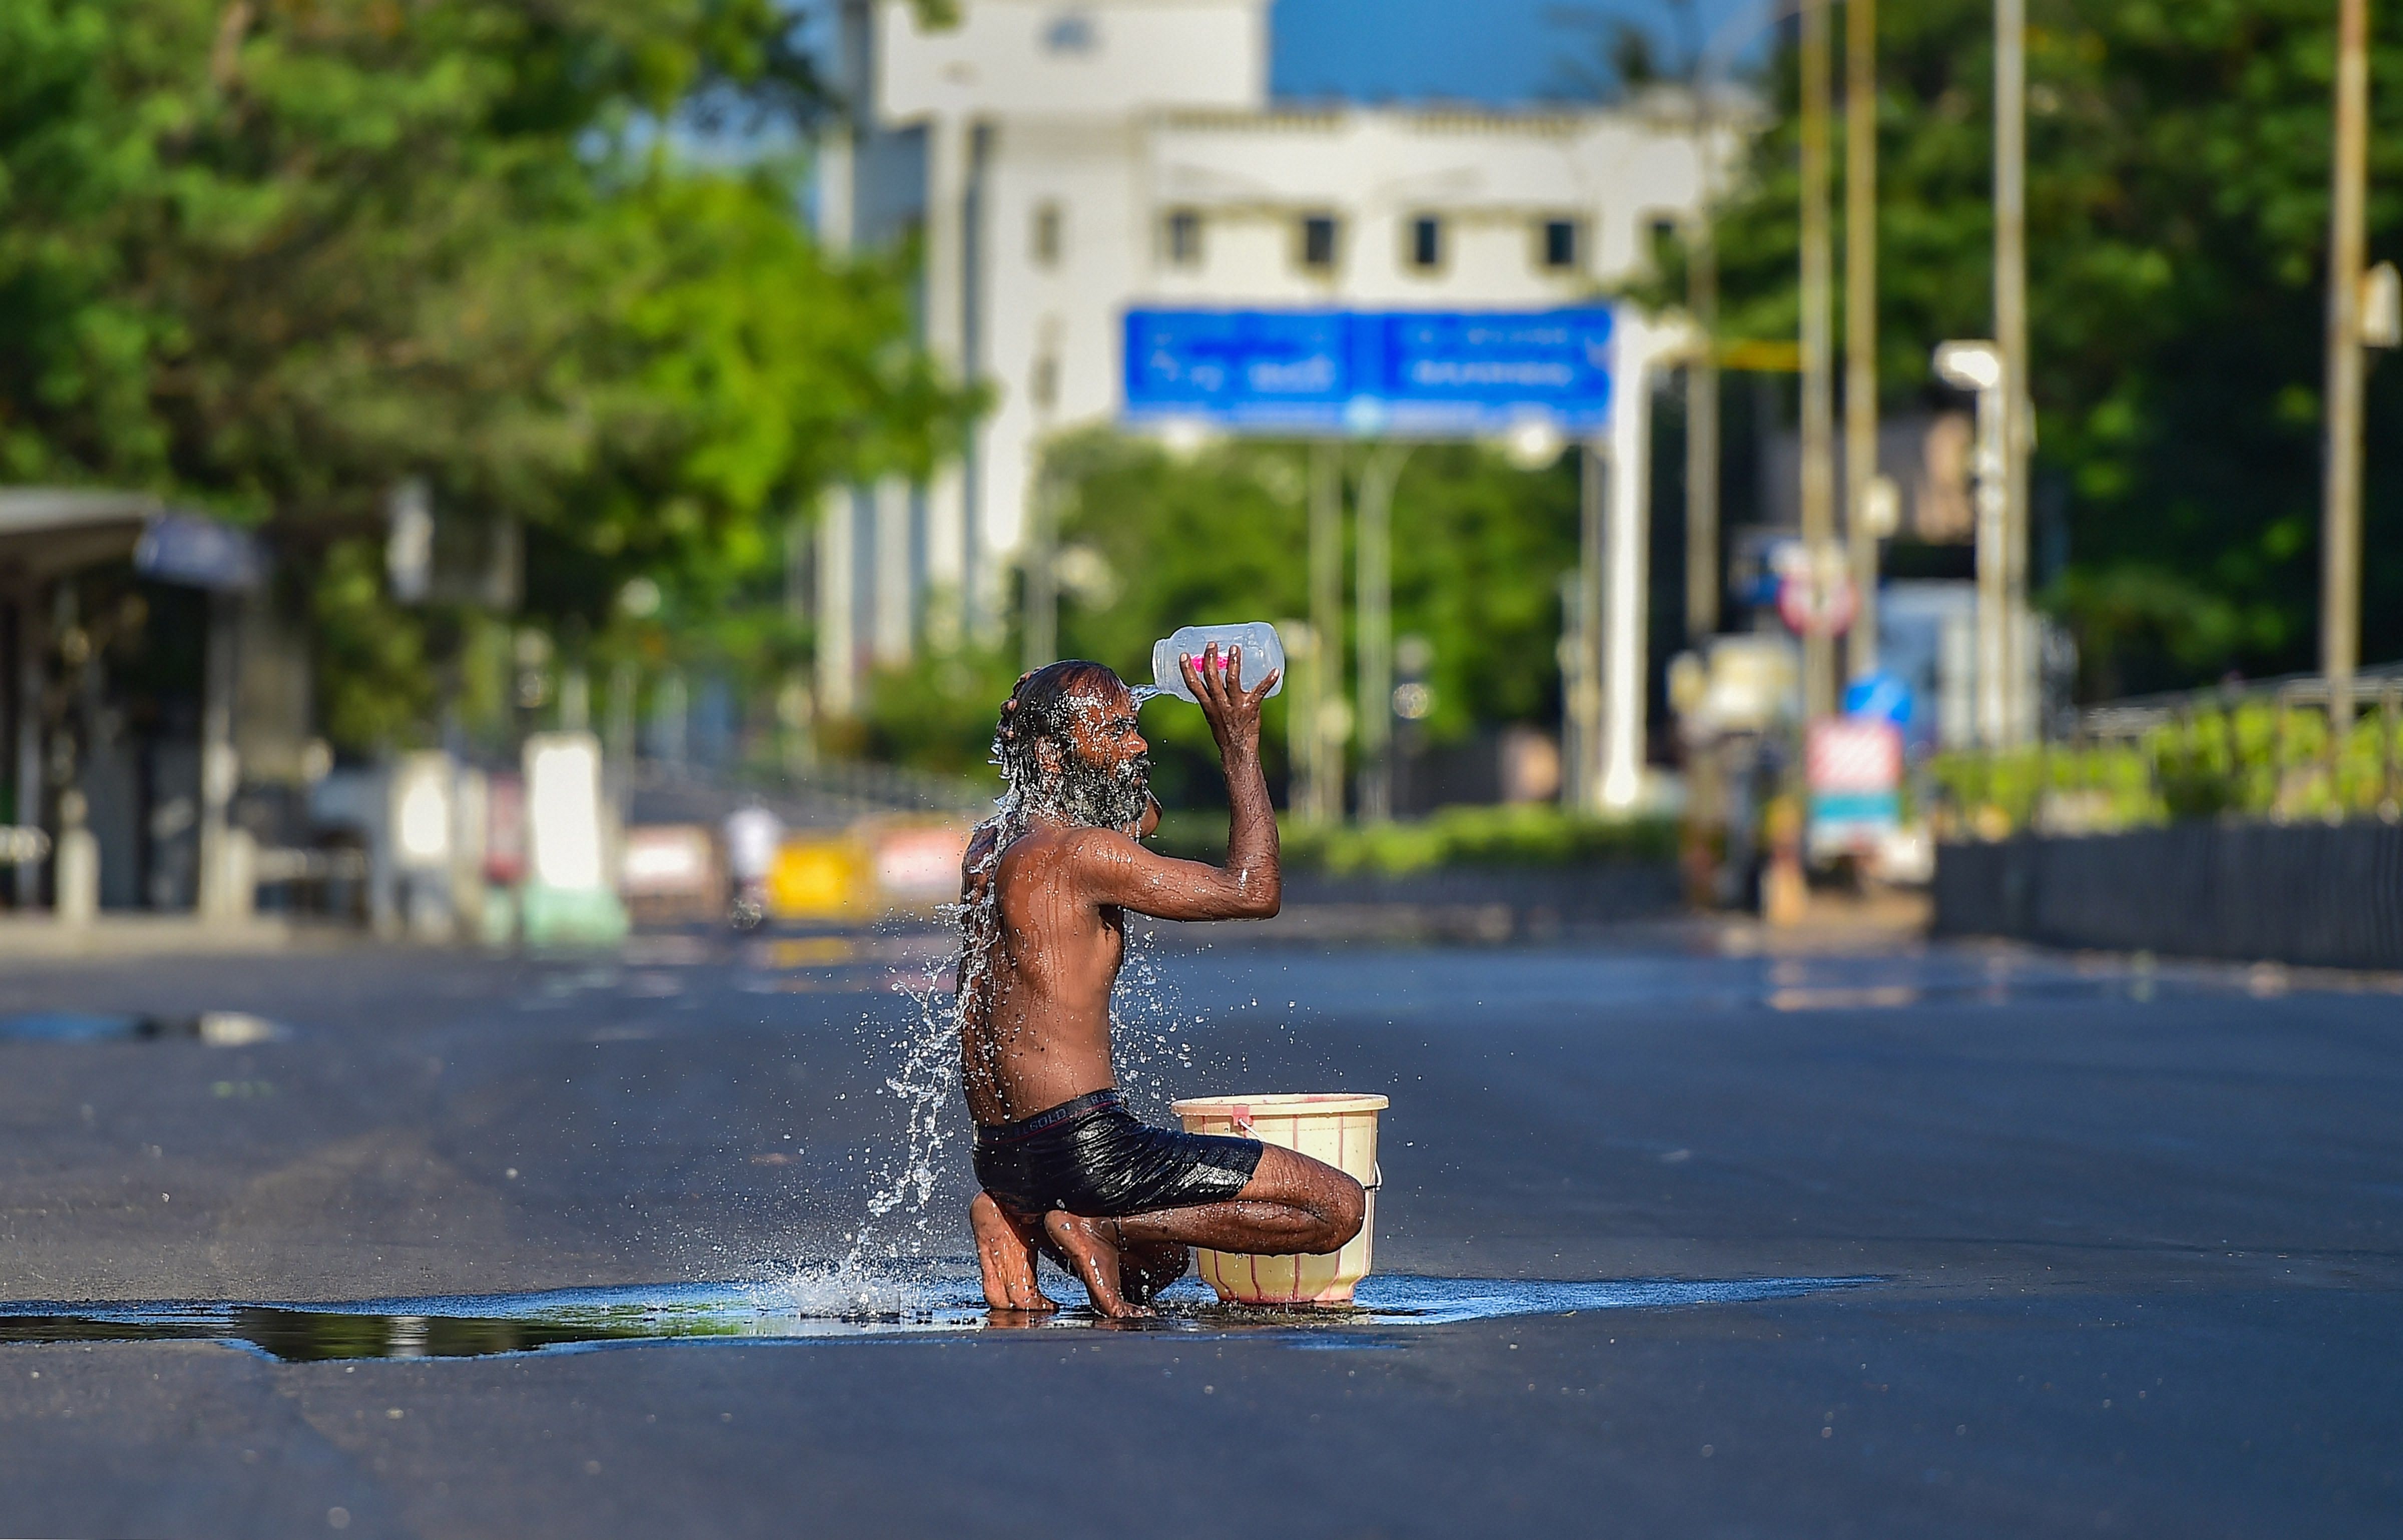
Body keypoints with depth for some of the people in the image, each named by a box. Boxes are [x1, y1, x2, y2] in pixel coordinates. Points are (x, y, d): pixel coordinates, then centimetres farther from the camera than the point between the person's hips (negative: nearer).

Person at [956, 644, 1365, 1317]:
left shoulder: (989, 846, 13)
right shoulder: (1077, 852, -14)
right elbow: (1252, 892, -11)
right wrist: (1240, 751, -4)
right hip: (1083, 1145, -10)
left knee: (1160, 1258, 39)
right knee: (1339, 1207, -9)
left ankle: (1016, 1223, 10)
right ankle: (1100, 1229, -10)